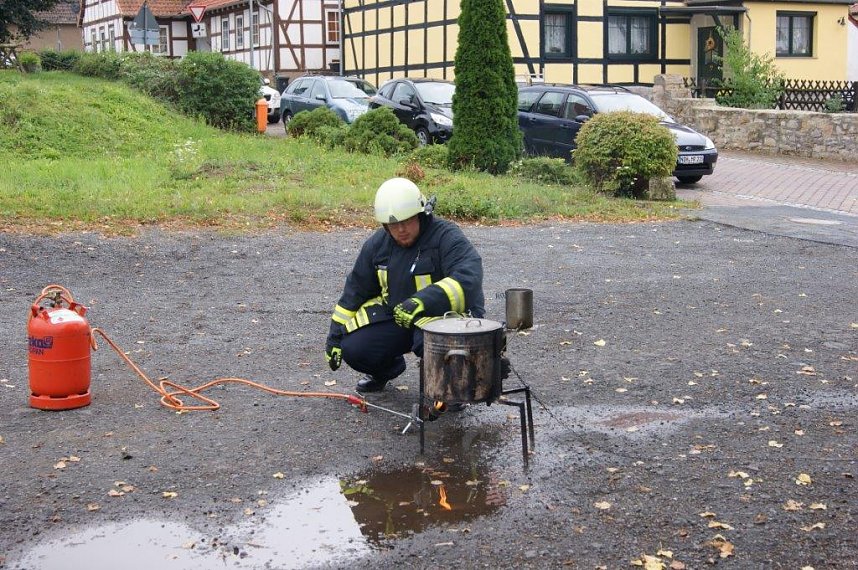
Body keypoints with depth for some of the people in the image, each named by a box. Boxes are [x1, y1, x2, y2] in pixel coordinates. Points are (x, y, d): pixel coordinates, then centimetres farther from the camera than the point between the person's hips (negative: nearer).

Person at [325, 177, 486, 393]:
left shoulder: (446, 236, -19)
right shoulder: (378, 244, 2)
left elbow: (468, 279, -35)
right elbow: (355, 289, 11)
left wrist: (424, 302, -48)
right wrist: (335, 335, 10)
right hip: (397, 317, 6)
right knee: (352, 349, -12)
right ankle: (386, 369, 24)